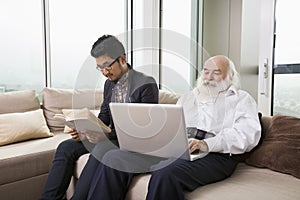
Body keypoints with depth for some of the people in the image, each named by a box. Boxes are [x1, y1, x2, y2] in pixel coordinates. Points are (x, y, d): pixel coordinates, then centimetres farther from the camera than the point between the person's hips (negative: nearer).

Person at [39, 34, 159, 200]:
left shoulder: (146, 85, -15)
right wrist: (86, 130, -7)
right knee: (66, 148, -7)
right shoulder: (109, 83, 10)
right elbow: (104, 116, 14)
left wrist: (107, 135, -27)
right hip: (112, 136, 8)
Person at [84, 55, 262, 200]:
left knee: (166, 173, -36)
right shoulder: (188, 97, 30)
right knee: (114, 158, -13)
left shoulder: (242, 99, 14)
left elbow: (249, 134, -4)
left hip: (214, 154, -4)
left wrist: (208, 144, -19)